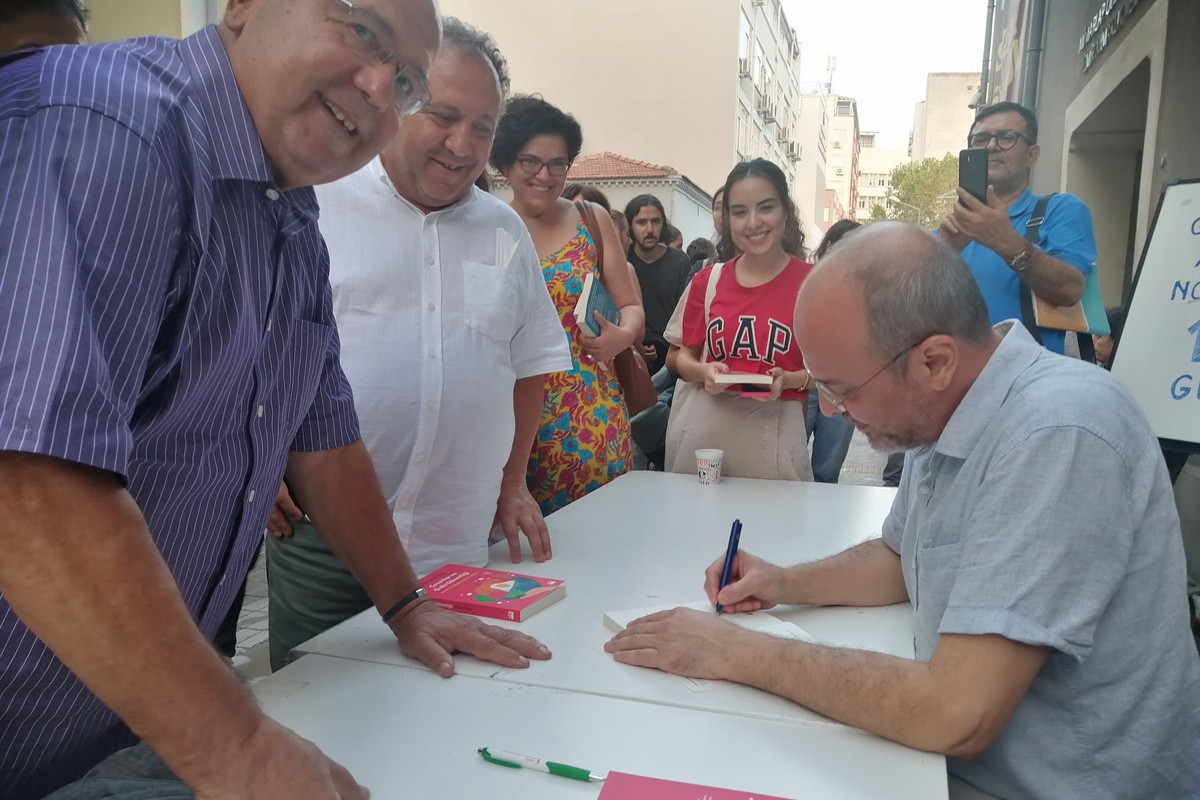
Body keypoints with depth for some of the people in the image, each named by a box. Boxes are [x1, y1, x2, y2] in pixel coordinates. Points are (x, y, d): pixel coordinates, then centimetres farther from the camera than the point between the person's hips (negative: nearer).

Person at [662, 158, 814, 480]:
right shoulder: (707, 281, 5)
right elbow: (681, 356, 11)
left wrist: (790, 379, -16)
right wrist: (704, 372, -9)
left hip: (773, 434, -2)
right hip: (703, 427, 2)